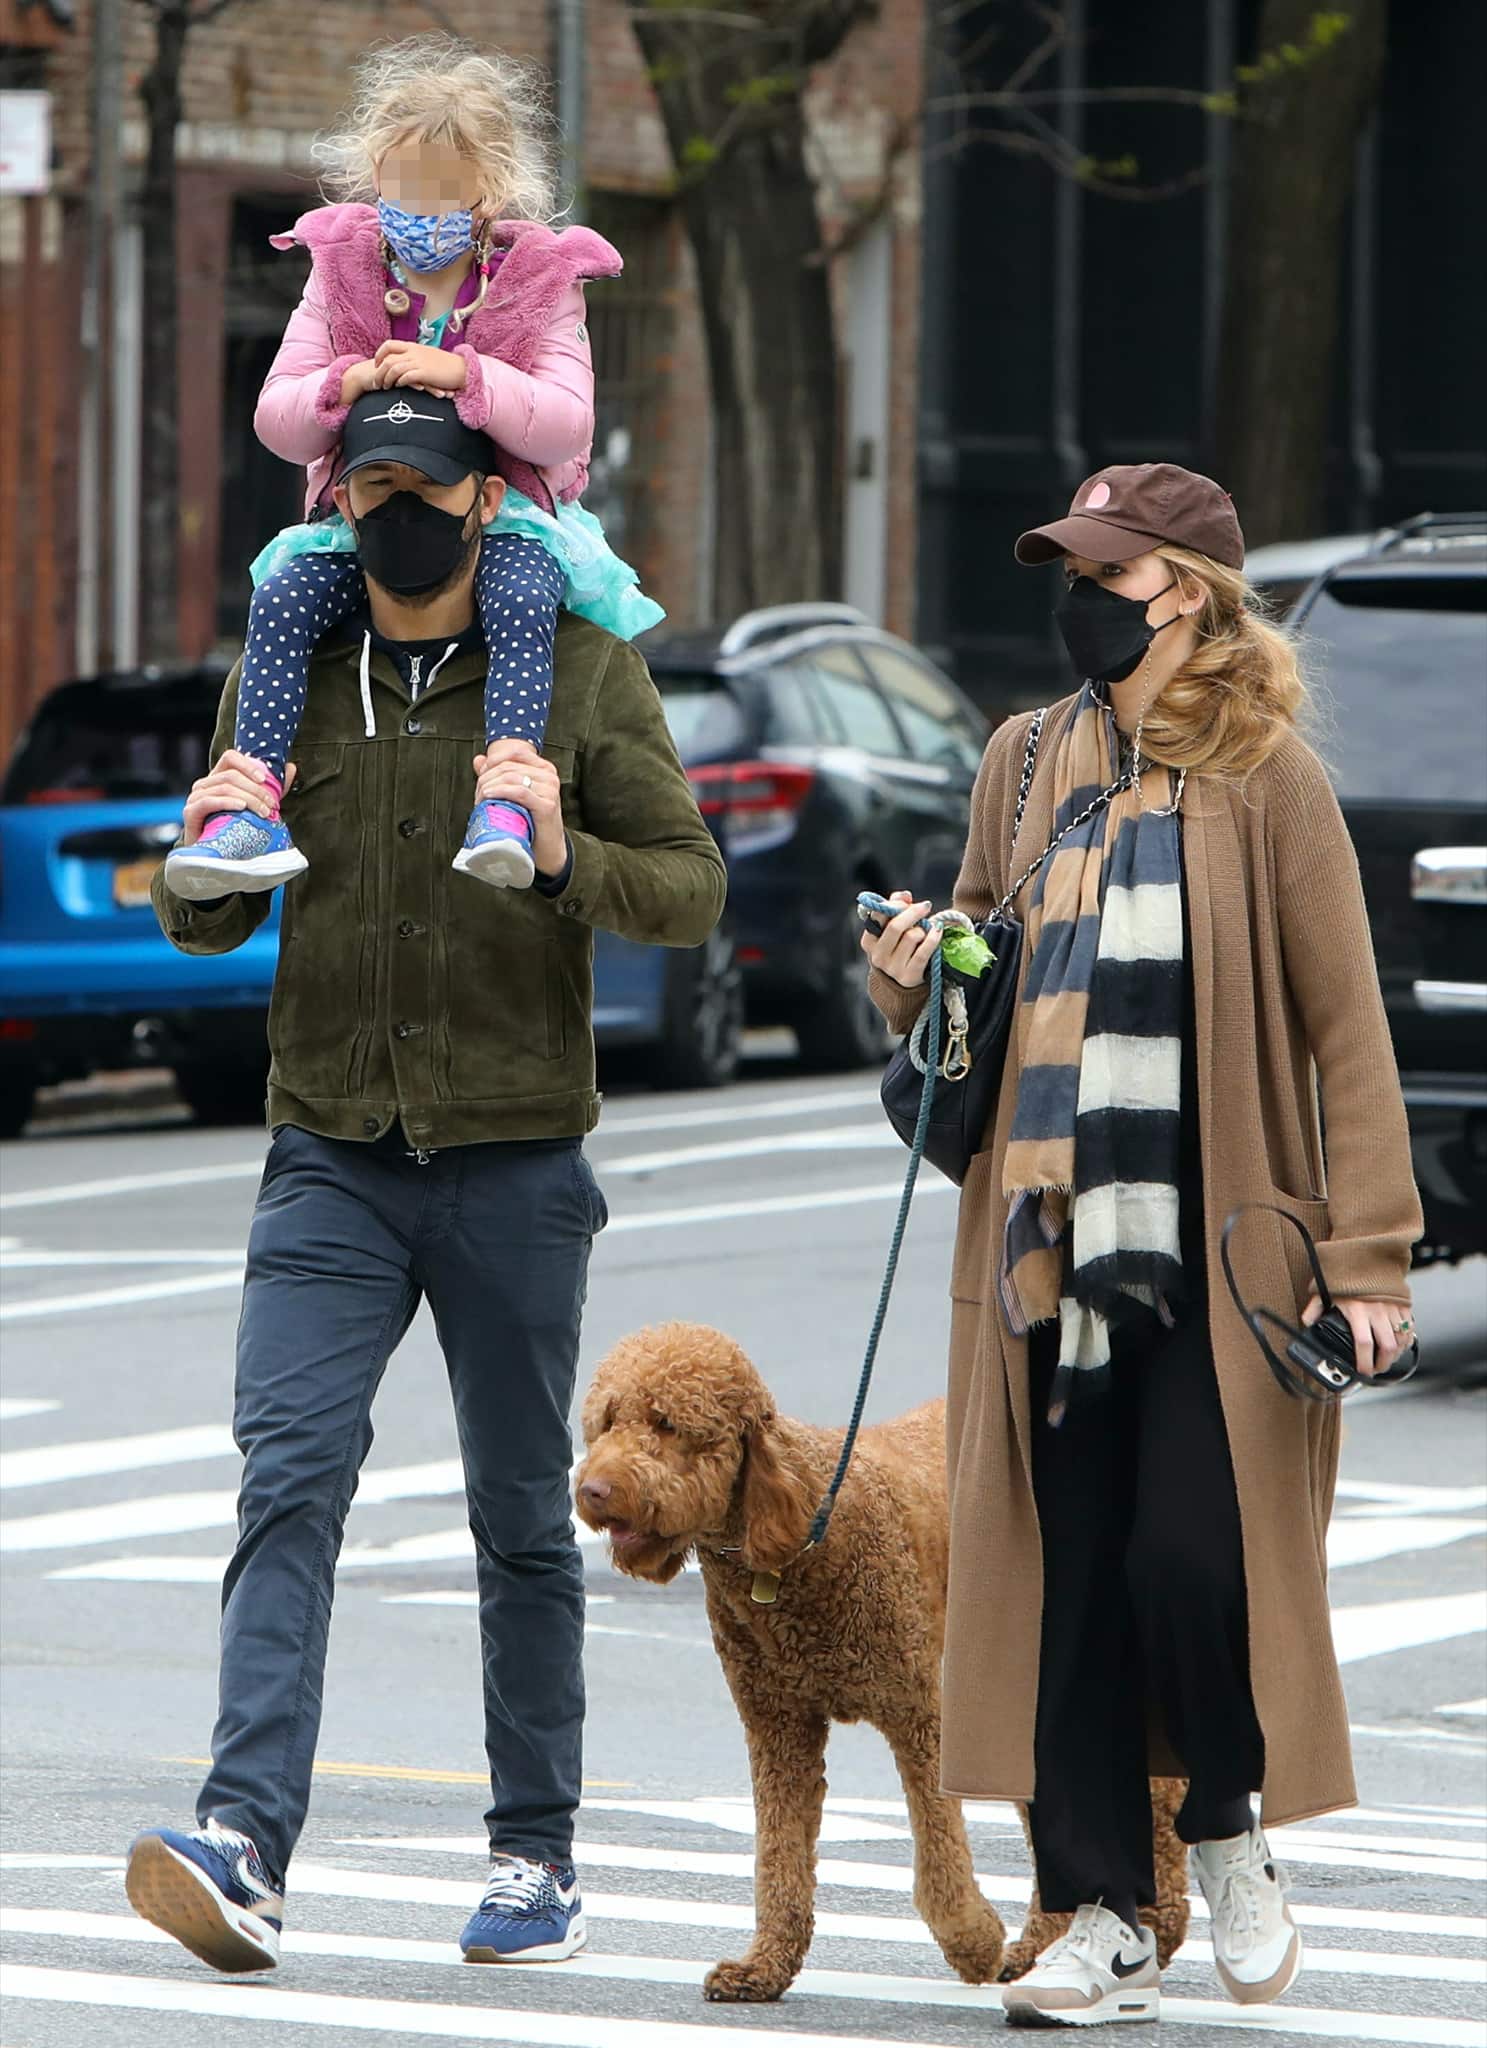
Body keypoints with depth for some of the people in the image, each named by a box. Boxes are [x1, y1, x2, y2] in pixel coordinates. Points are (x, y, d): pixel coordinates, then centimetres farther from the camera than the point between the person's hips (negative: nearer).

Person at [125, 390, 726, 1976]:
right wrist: (209, 853, -10)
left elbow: (692, 891, 0)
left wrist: (567, 859, -21)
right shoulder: (287, 668, 10)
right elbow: (202, 928, 14)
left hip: (513, 1158, -1)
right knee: (289, 1472, -14)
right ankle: (246, 1850, -24)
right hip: (330, 1154, 1)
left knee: (521, 1516, 7)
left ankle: (536, 1854, 19)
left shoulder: (581, 670, 2)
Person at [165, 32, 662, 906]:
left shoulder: (540, 283, -2)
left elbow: (565, 427, -13)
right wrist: (339, 388, -21)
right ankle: (254, 808, -31)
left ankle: (506, 803, -46)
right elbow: (276, 420, 3)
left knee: (522, 601, -37)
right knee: (281, 602, -26)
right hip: (367, 509, 3)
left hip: (506, 509, -2)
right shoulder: (343, 271, 4)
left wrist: (465, 375, -27)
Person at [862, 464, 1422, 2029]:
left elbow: (1346, 1030, -6)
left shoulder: (1266, 780, -5)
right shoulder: (1025, 764, 11)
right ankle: (1101, 1922, 10)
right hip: (1052, 1242, 5)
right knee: (1067, 1582, 2)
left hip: (1220, 1252, -5)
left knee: (1195, 1558, -10)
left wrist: (1366, 1256, -11)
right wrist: (915, 979, 1)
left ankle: (1230, 1830, 18)